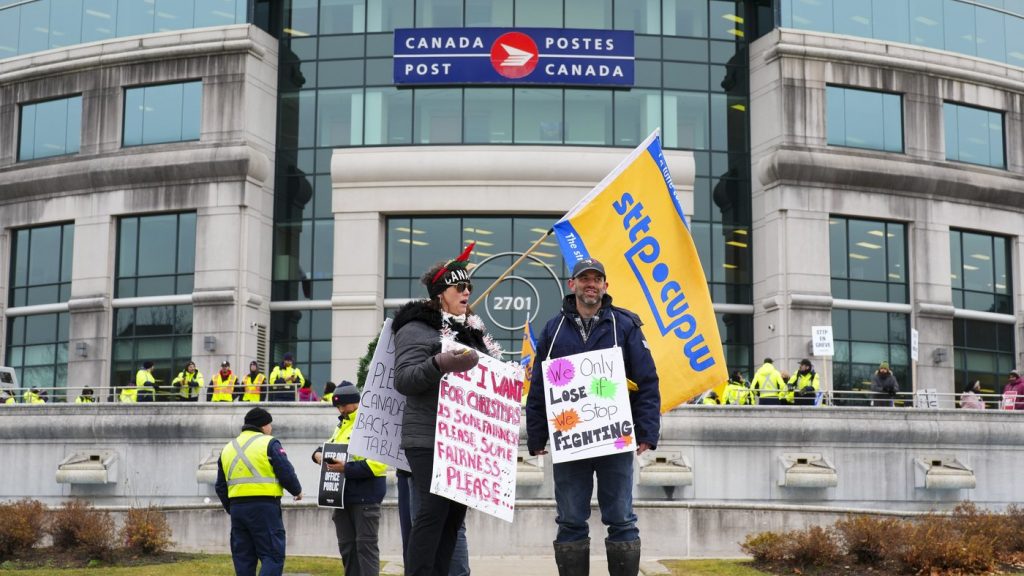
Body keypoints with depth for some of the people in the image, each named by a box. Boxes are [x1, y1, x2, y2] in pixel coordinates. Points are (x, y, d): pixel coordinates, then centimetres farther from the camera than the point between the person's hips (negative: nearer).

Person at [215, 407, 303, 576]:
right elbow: (287, 474, -8)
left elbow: (220, 486, 20)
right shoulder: (269, 444, -3)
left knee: (243, 558, 12)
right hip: (264, 506, -6)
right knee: (273, 556, -5)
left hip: (237, 507, 6)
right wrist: (297, 491, 11)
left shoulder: (228, 448, 18)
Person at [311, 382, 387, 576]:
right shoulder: (342, 425, 17)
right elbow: (330, 445, 30)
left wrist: (347, 468, -25)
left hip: (365, 496, -9)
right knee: (347, 546, 11)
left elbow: (379, 462, -20)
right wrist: (319, 453, 6)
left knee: (365, 545, -8)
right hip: (342, 495, 9)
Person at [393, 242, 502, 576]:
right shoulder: (417, 328, -6)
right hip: (430, 440, -8)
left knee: (454, 514, 7)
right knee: (433, 511, -13)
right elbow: (403, 379, -16)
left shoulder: (472, 330, 18)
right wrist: (440, 364, -30)